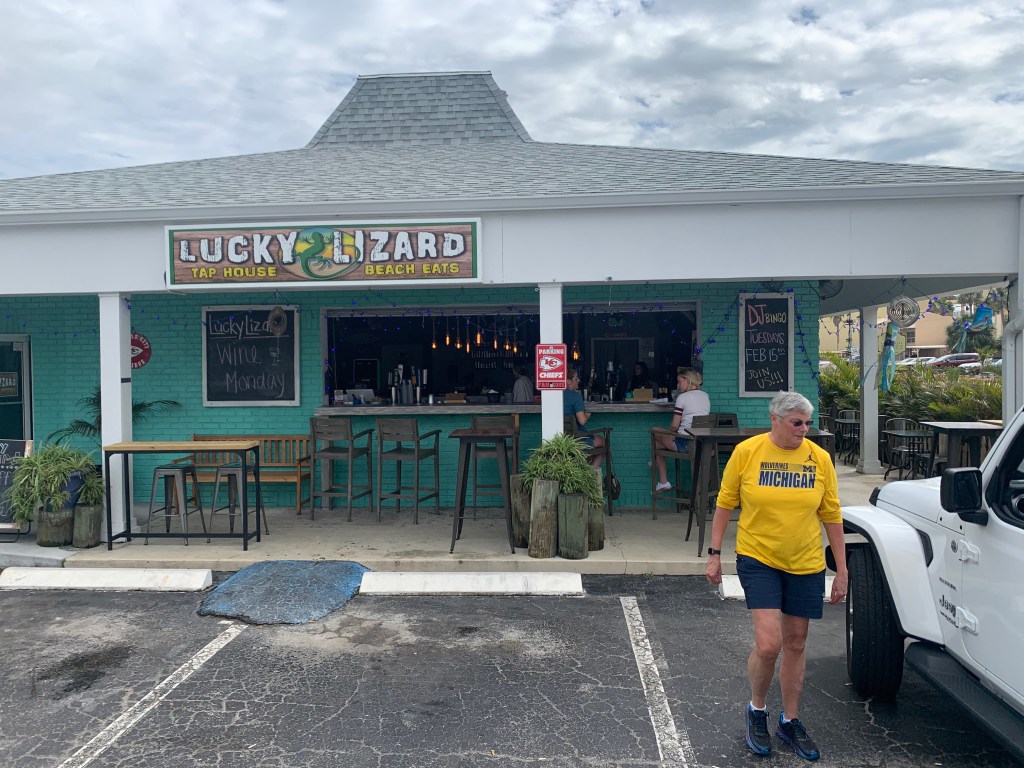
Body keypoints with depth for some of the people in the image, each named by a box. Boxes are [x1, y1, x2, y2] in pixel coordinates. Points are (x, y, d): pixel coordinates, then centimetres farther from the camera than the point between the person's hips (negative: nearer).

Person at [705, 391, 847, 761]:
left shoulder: (819, 458, -4)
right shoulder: (746, 452, -10)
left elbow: (831, 515, 2)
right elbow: (725, 505, -2)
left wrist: (842, 571, 4)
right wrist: (714, 554, -2)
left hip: (806, 565, 3)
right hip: (758, 560, -3)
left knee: (795, 644, 14)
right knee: (768, 644, -11)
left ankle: (790, 720, 34)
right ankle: (756, 709, 18)